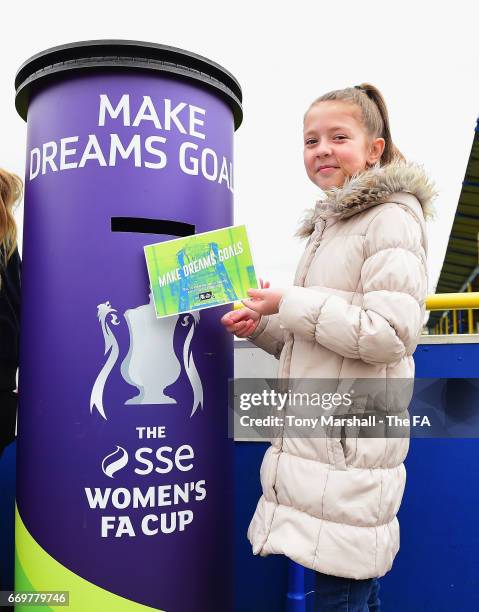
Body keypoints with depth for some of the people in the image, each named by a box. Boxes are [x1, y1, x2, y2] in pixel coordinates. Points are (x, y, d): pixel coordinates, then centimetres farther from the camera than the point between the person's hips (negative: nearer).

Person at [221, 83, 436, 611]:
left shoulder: (391, 217, -9)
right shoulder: (330, 224, 17)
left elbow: (391, 334, -19)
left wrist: (291, 304, -16)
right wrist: (262, 327, 6)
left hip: (353, 443, -8)